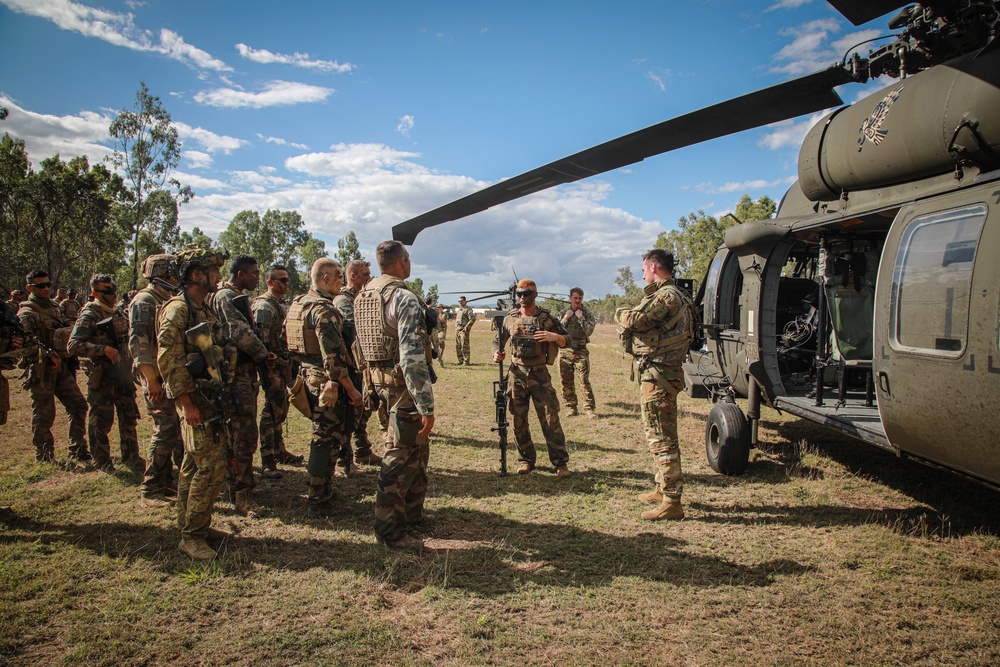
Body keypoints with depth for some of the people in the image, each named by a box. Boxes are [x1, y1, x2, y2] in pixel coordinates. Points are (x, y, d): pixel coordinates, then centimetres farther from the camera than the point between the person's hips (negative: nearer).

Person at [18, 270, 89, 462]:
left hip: (61, 367, 7)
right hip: (41, 370, -7)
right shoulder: (27, 313, -10)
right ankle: (44, 459, 14)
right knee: (43, 417, 1)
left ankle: (77, 452, 15)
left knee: (78, 404, 6)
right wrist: (48, 354, -35)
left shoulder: (54, 307, 15)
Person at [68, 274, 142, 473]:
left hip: (123, 373, 7)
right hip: (102, 376, -7)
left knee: (129, 418, 13)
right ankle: (102, 463, 16)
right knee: (101, 422, 4)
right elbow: (73, 345, -21)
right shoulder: (89, 315, -11)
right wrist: (103, 349, -28)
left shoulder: (118, 313, 11)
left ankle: (130, 457, 25)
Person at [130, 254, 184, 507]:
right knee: (165, 431, -6)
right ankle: (150, 490, 4)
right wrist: (152, 380, -21)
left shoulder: (169, 300, 16)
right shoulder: (144, 301, -11)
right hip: (158, 376, -9)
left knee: (177, 430, 11)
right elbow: (138, 344, -19)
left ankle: (165, 482, 22)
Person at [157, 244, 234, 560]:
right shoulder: (177, 309, -13)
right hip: (196, 400, -9)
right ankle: (191, 537, 2)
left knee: (194, 467, 15)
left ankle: (197, 526, 24)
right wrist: (187, 403, -20)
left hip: (212, 398, 9)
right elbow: (168, 359, -19)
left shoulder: (206, 310, 15)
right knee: (210, 468, -8)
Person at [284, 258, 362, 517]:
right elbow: (333, 357, -24)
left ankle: (321, 490, 32)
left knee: (323, 437, 21)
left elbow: (291, 344, 17)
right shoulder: (324, 310, -19)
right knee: (327, 440, -1)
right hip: (327, 382, -10)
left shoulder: (298, 304, 11)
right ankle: (318, 502, 6)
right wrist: (351, 389, -18)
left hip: (308, 377, 10)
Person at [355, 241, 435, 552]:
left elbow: (363, 343, 16)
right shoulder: (404, 298, -19)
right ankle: (389, 530, 9)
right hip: (404, 385, -9)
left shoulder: (363, 296, 9)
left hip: (381, 379, 9)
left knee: (418, 446, 22)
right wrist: (427, 406, -23)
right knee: (401, 456, 0)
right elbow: (413, 358, -26)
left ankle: (412, 511, 34)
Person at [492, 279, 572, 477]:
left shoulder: (546, 318, -1)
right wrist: (496, 353, -7)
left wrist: (554, 336, -19)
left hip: (540, 374, -3)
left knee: (550, 419, -2)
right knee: (518, 421, 7)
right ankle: (526, 460, 22)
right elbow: (497, 341, 15)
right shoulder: (510, 319, 6)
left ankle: (560, 462, 7)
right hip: (517, 374, 3)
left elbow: (567, 341, 2)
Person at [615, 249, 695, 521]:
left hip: (657, 375, -11)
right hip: (661, 373, 11)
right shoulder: (672, 295, 19)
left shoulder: (667, 296, -17)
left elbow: (635, 320, -22)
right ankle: (663, 490, 32)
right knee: (661, 436, 19)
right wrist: (630, 316, 1)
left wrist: (621, 313, -2)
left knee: (661, 439, -7)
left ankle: (671, 502, -2)